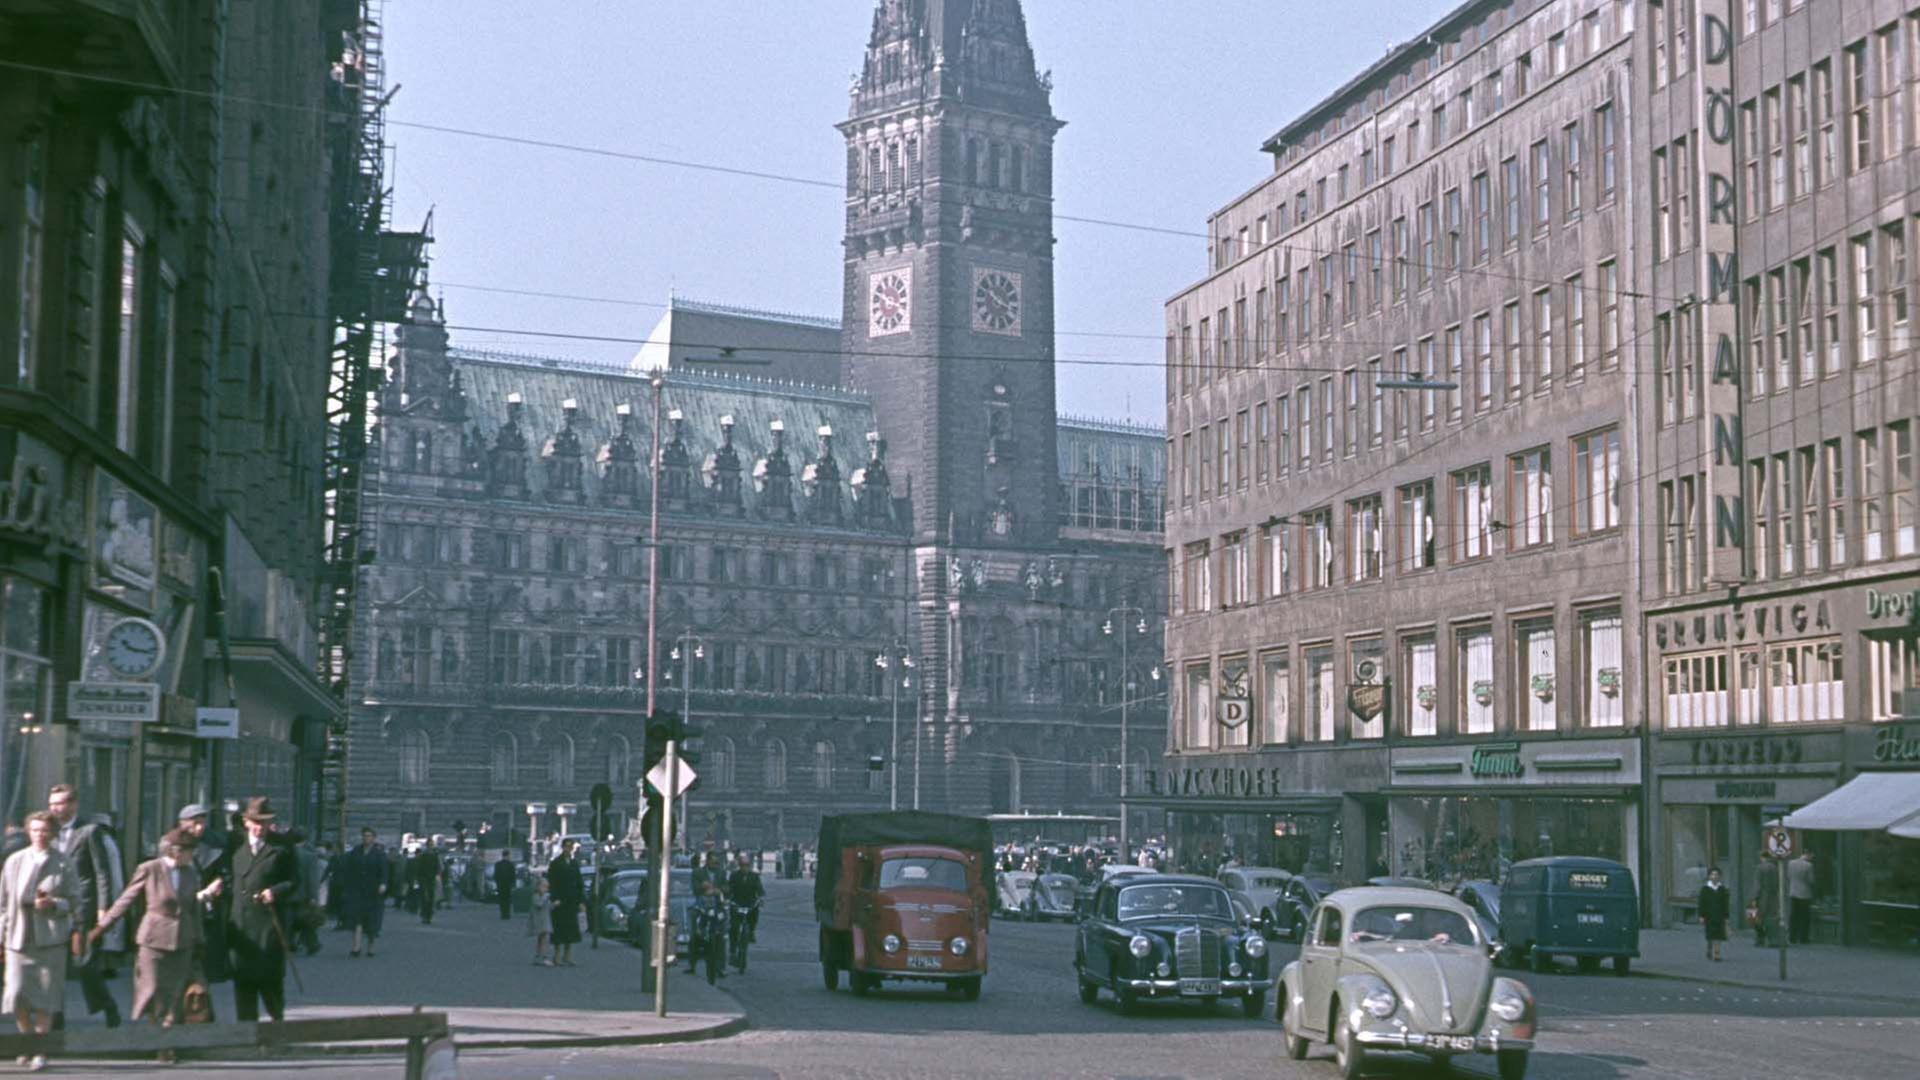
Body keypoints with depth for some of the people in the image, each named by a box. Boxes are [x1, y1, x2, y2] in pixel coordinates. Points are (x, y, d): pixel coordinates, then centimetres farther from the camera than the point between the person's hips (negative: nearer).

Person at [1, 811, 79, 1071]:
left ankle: (41, 1051, 10)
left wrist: (53, 904, -16)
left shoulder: (64, 864, 2)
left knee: (45, 1000, 0)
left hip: (50, 939, -2)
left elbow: (75, 901, 3)